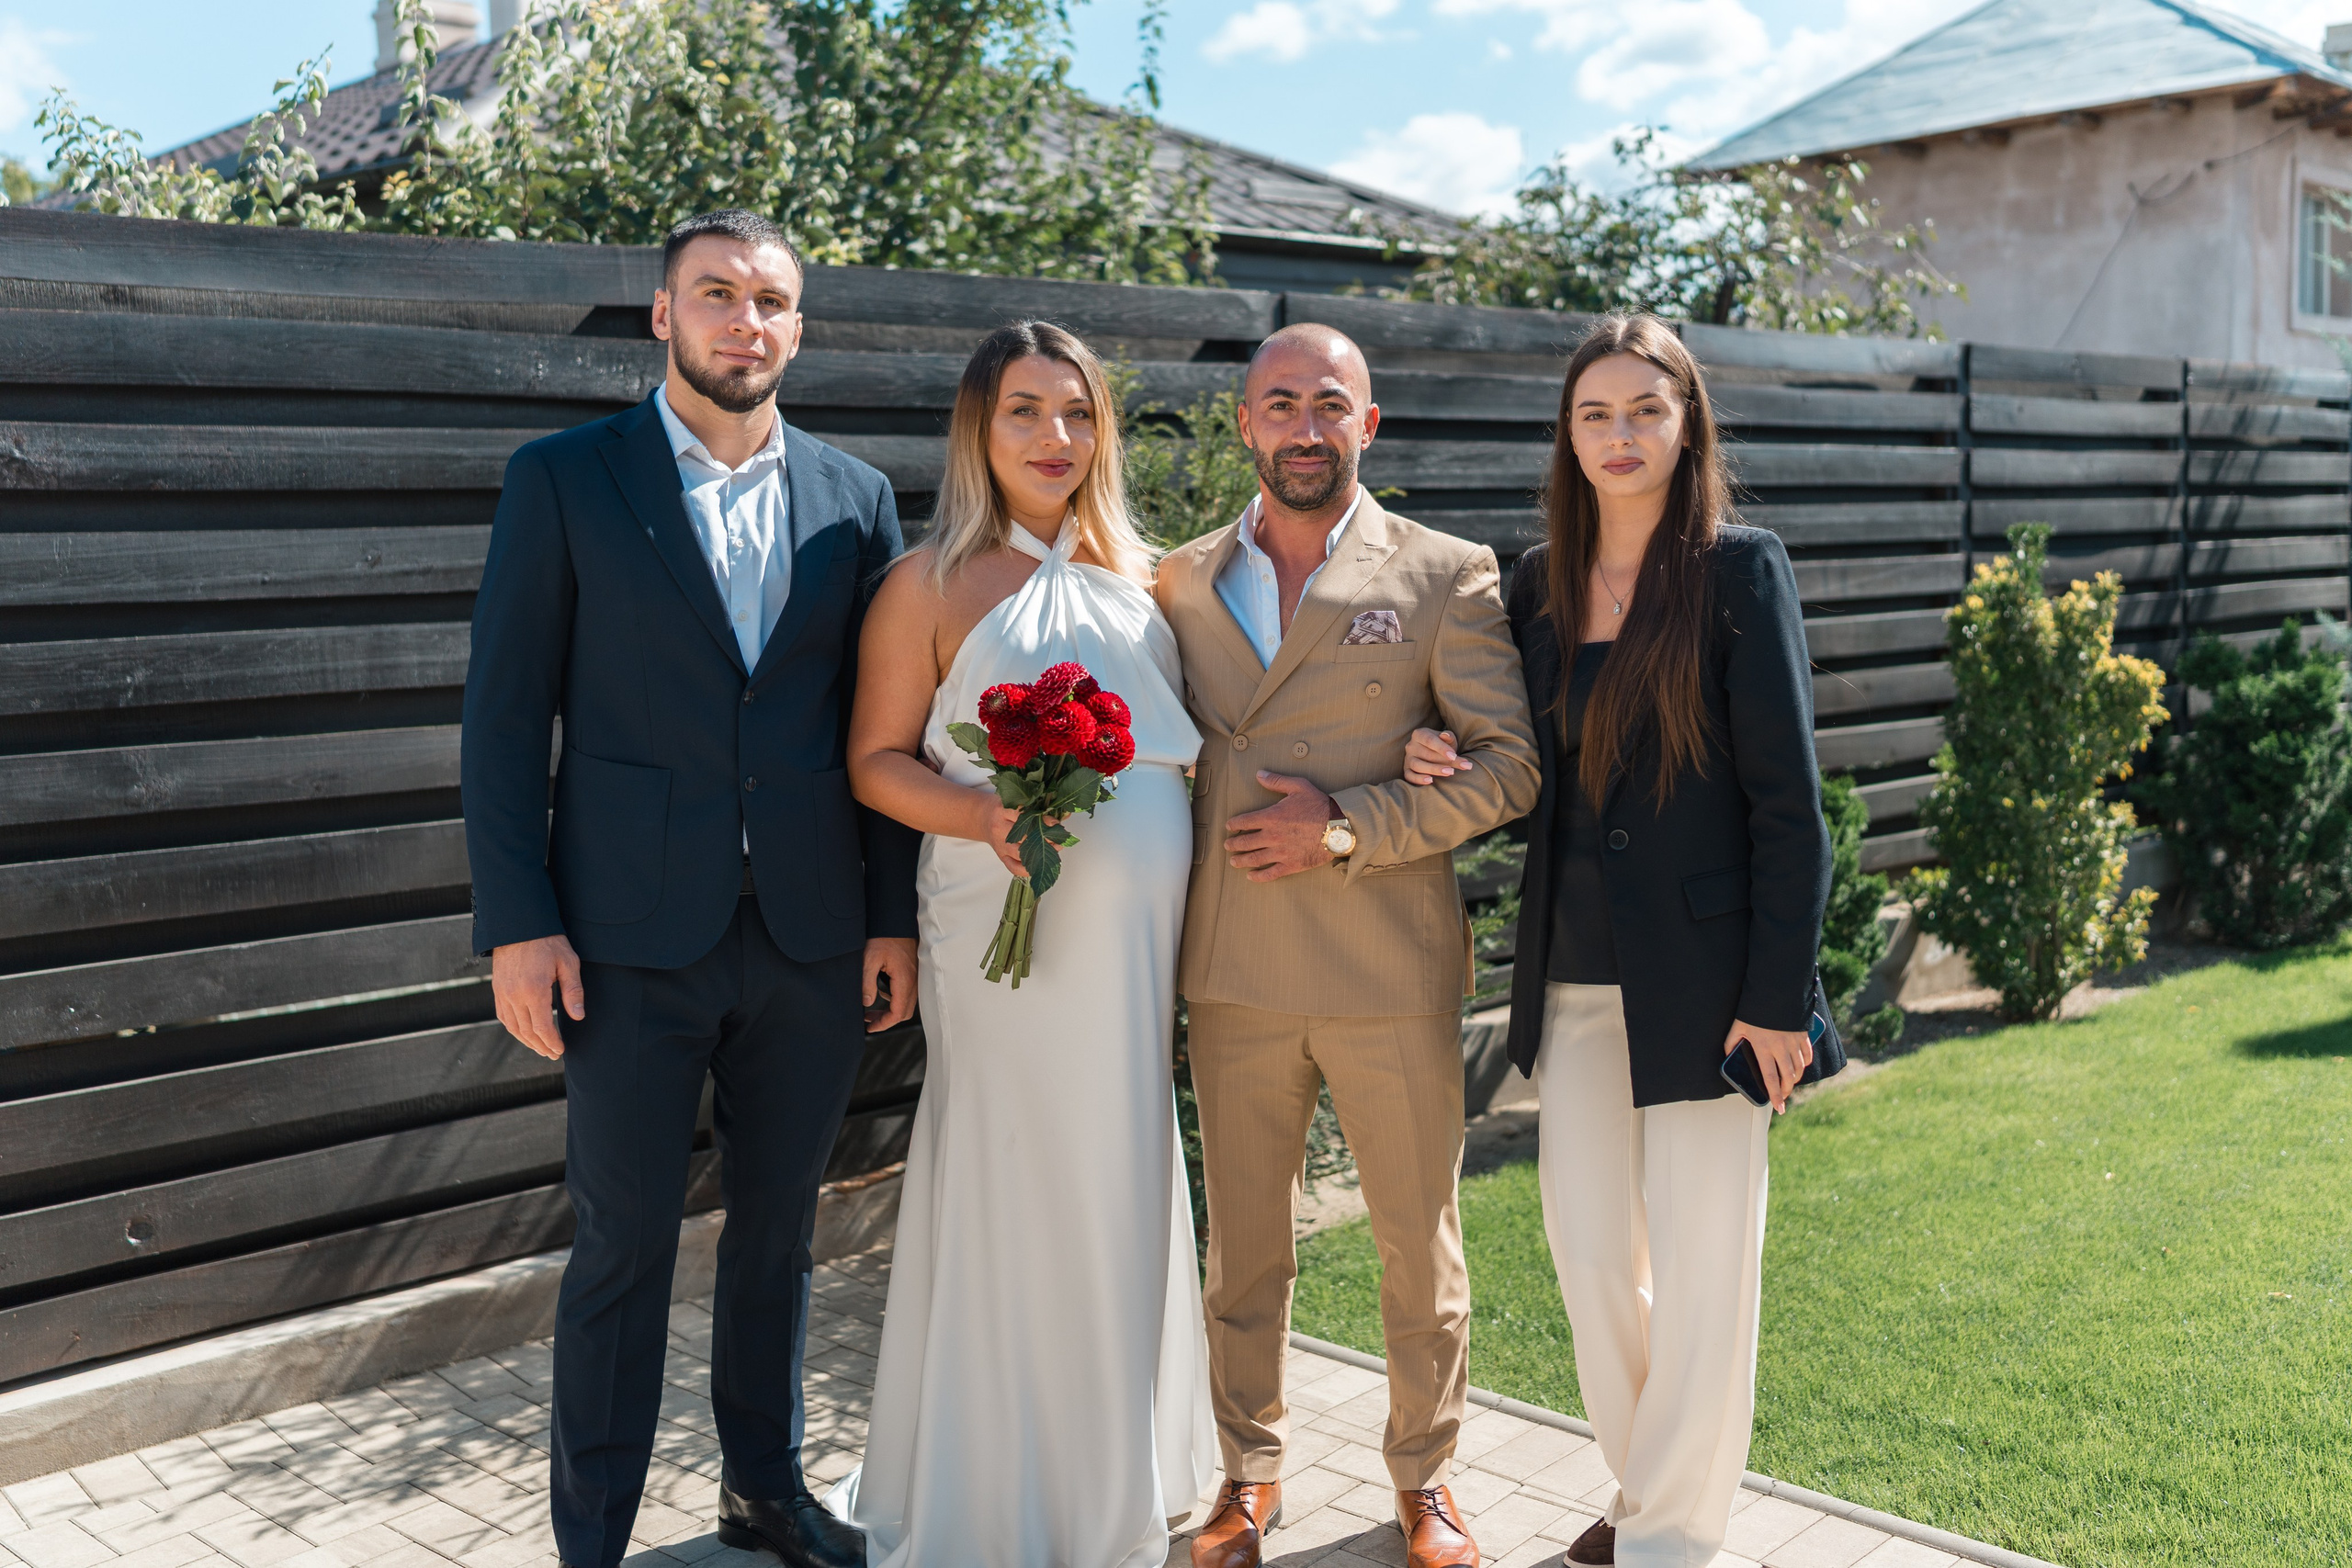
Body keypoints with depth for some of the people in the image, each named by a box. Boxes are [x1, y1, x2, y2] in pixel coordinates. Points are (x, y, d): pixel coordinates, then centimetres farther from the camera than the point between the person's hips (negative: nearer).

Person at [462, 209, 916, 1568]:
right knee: (626, 1244, 5)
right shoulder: (564, 480, 0)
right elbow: (506, 713, -3)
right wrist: (517, 921, -9)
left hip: (813, 936, 3)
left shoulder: (856, 498, 8)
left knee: (780, 1227, 15)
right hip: (635, 938, -3)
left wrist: (895, 917, 4)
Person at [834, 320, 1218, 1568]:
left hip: (1148, 926, 5)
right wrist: (983, 816, -21)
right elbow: (878, 759, -3)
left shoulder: (1133, 573, 12)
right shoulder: (932, 584, -3)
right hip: (1016, 923, -5)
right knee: (1019, 1194, 2)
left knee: (1127, 1191, 13)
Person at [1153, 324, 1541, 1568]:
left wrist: (1351, 828, -15)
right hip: (1231, 972, 2)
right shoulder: (1181, 582, 8)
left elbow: (1510, 763, -6)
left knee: (1419, 1242, 10)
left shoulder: (1447, 575, -2)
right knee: (1244, 1242, 13)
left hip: (1390, 972, -2)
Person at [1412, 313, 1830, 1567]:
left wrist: (1778, 995, -13)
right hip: (1573, 974, 5)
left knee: (1699, 1268, 4)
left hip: (1698, 975, -5)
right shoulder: (1538, 580, 7)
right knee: (1588, 1252, 12)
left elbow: (1786, 795, -9)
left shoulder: (1740, 568, -7)